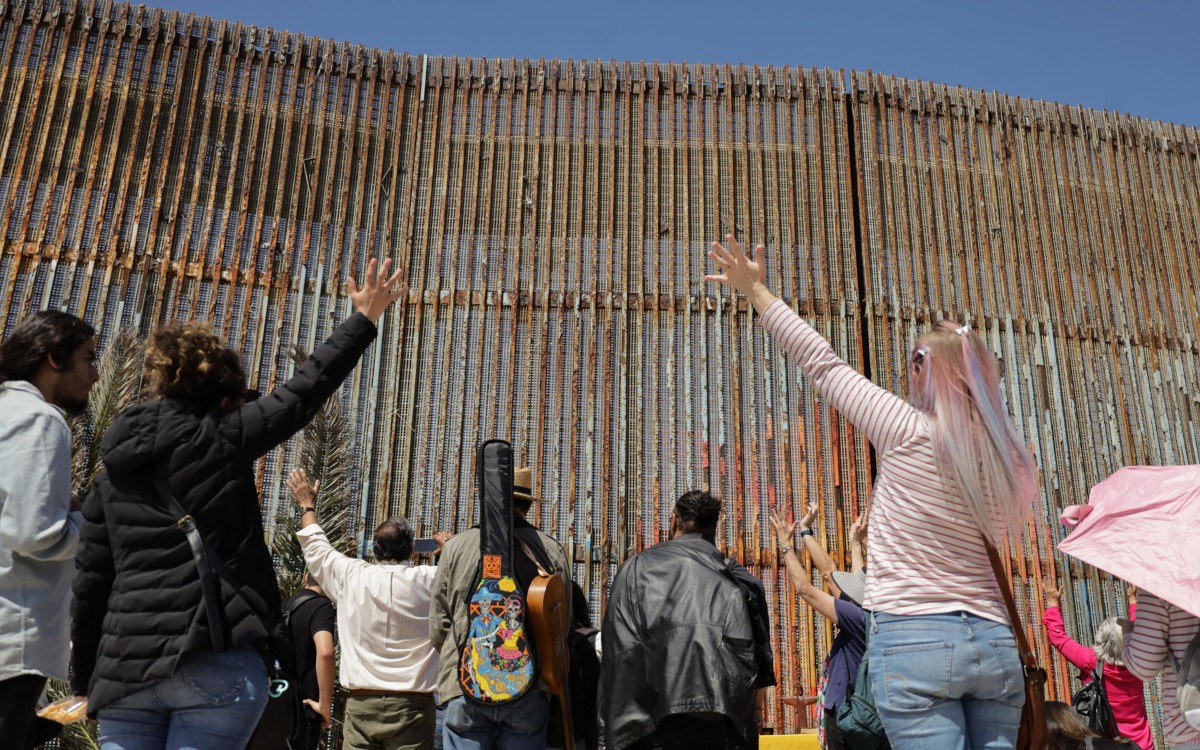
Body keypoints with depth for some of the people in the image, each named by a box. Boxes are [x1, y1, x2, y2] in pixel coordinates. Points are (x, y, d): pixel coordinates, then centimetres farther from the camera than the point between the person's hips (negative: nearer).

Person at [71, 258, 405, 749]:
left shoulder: (114, 471, 13)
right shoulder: (222, 439, -2)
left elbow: (90, 585, 13)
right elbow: (304, 392, 2)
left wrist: (86, 678, 20)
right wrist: (364, 319, 11)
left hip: (125, 667, 5)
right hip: (213, 662, -5)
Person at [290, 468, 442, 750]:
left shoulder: (352, 577, 2)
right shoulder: (429, 580, -3)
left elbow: (317, 549, 20)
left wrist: (307, 506, 34)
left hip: (361, 704, 2)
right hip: (412, 705, -2)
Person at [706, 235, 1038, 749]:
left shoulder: (908, 431, -7)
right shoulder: (1005, 458, 8)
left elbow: (822, 364, -1)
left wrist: (755, 290, 9)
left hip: (915, 640, -6)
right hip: (995, 643, 6)